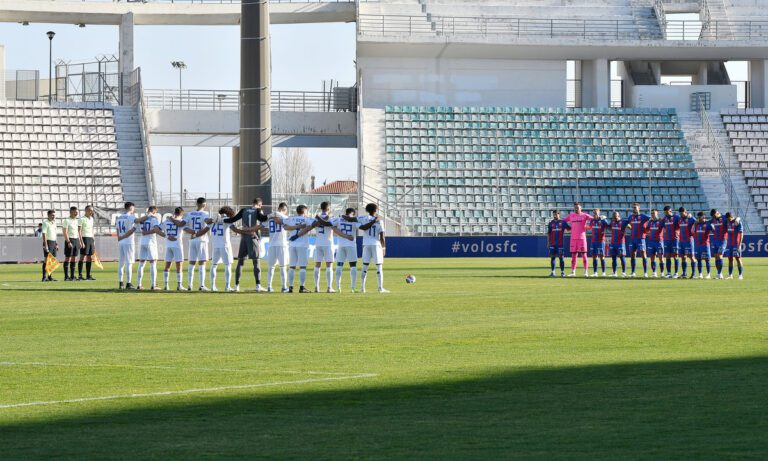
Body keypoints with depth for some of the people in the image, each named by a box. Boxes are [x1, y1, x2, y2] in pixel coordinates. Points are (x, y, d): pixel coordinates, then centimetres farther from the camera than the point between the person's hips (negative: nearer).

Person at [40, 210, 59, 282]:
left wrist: (57, 244, 18)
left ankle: (49, 276, 13)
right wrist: (45, 245, -21)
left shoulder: (54, 223, 16)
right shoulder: (45, 223, -9)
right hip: (48, 242, -8)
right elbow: (44, 234, -15)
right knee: (46, 259, -10)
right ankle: (44, 277, -11)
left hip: (54, 242, 8)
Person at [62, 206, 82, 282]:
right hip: (69, 240, -7)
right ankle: (66, 276, -2)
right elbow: (65, 232, -13)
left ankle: (72, 276, 10)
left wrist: (80, 241, 14)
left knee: (74, 259, 7)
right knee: (68, 258, -5)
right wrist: (68, 242, -20)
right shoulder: (67, 220, -8)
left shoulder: (77, 220, 14)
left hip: (76, 240, 7)